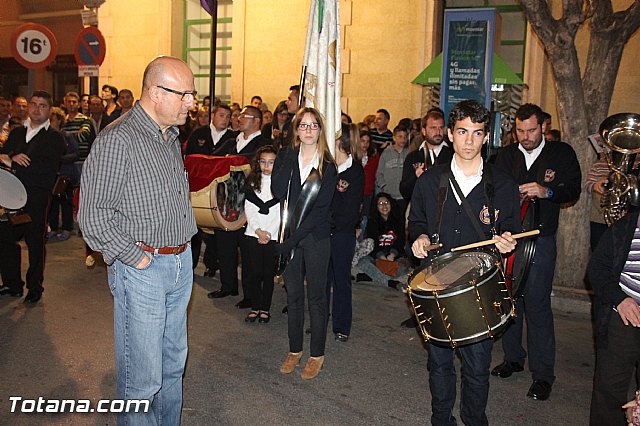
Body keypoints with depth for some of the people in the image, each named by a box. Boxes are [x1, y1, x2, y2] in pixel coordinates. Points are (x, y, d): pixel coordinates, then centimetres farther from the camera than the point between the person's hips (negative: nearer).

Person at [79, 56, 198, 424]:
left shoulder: (171, 136, 11)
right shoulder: (118, 139, -15)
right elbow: (94, 217, -16)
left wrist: (185, 249, 14)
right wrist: (137, 258, -13)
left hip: (181, 263, 8)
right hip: (141, 269, -8)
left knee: (173, 364, 19)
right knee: (142, 377, 1)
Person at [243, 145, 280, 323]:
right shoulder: (252, 181, 9)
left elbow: (282, 212, -4)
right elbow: (249, 209, 5)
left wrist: (269, 233, -8)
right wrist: (259, 230, -5)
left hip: (273, 236, -2)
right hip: (253, 234, 2)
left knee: (268, 274, 5)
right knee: (253, 273, 3)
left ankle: (265, 308, 18)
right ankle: (255, 307, 18)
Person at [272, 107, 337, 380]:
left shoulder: (327, 166, -3)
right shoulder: (286, 157, 5)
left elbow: (322, 209, -10)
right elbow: (278, 192, -8)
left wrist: (295, 238, -15)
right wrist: (291, 159, -12)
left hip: (316, 237, -2)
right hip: (289, 235, 3)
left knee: (316, 296, 6)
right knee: (293, 295, 12)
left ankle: (317, 355, 20)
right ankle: (295, 350, 27)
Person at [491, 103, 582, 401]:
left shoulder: (562, 153, 3)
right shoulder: (505, 155, 10)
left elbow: (573, 191, -3)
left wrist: (546, 191, -21)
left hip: (540, 239, -3)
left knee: (537, 304, -5)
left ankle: (542, 375, 8)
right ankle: (513, 357, 29)